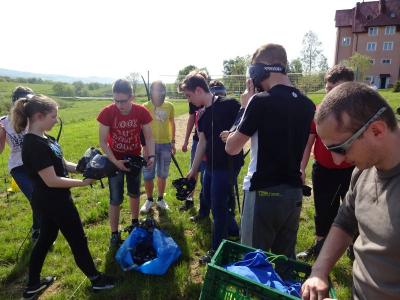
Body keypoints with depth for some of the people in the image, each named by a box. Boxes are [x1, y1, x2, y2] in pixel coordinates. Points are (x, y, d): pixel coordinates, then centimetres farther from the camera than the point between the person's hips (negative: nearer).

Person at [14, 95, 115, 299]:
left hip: (49, 201, 10)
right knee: (78, 241, 7)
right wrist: (84, 182, -19)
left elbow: (60, 164, 11)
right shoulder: (35, 145, -26)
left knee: (45, 239, 23)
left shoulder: (43, 138, 3)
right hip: (55, 202, -10)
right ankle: (96, 279, 27)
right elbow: (52, 180, -26)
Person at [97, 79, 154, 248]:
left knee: (134, 193, 20)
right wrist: (115, 162, -24)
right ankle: (114, 234, 17)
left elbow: (149, 137, -11)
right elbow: (103, 142, -16)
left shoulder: (142, 112, -18)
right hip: (115, 160, -2)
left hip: (135, 159, 2)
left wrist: (151, 155, -27)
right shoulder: (107, 113, -22)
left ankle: (135, 222, 42)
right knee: (116, 199, 1)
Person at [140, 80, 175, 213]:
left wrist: (173, 141, 12)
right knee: (147, 176, 4)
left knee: (162, 175, 13)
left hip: (165, 144, 2)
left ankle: (160, 199, 31)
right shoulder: (145, 107, -9)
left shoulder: (169, 106, 0)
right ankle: (149, 200, 26)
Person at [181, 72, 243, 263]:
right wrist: (194, 169, 14)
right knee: (209, 197, 21)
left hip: (228, 164, -8)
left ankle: (217, 250, 21)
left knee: (219, 206, 0)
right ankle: (232, 230, 45)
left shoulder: (229, 105, -14)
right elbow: (202, 142, 12)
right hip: (211, 164, 8)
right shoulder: (202, 114, 9)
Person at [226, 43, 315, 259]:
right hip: (293, 192, 7)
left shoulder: (261, 101, -15)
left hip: (263, 192, -7)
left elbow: (231, 148, -7)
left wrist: (248, 105, 0)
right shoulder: (307, 105, 5)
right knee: (286, 258, 19)